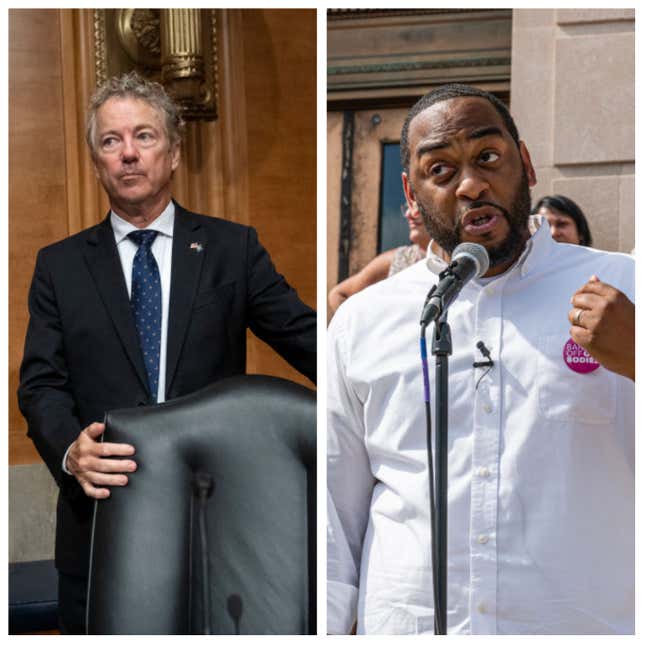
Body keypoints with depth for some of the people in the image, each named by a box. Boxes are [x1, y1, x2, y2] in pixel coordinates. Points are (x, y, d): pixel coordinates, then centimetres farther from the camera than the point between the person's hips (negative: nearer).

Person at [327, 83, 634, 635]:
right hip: (404, 626, 1)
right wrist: (323, 628, -1)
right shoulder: (361, 321, 2)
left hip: (591, 621, -1)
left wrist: (637, 359, -18)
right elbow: (333, 516, 5)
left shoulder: (621, 291, -1)